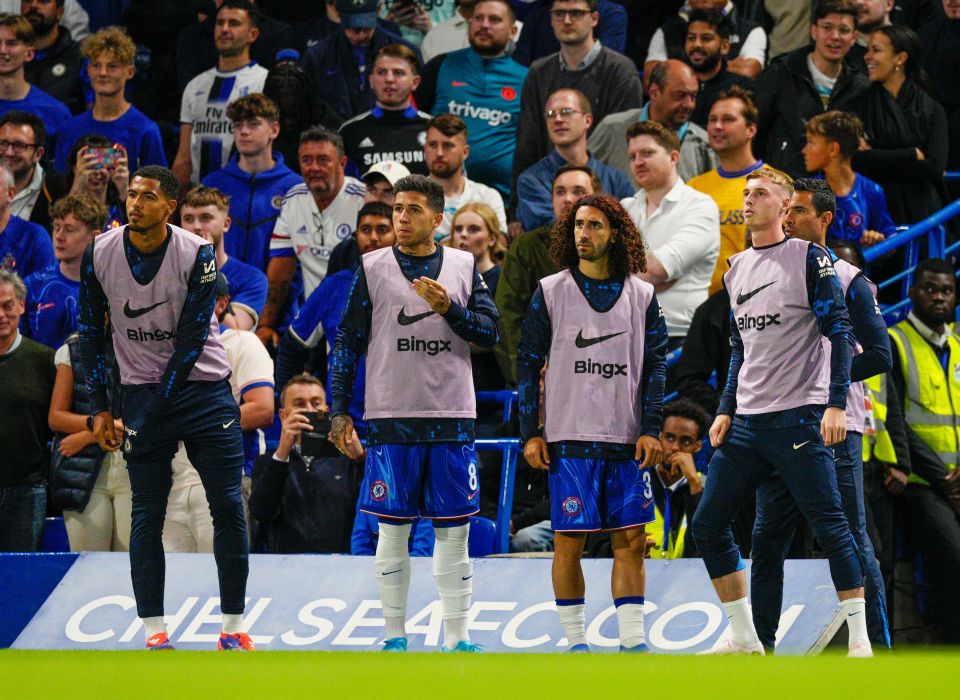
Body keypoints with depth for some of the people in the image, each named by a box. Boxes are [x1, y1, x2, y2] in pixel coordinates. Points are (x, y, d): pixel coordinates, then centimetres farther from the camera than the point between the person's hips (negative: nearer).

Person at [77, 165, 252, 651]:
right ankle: (153, 631, 0)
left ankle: (233, 626, 2)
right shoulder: (99, 254, -4)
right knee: (147, 514, -3)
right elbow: (90, 333, 6)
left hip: (202, 387, -2)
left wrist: (153, 410, -15)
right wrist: (99, 408, 2)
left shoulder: (198, 255, -12)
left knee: (228, 506, -5)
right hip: (142, 388, 2)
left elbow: (191, 341, -13)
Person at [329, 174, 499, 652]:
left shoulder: (464, 267, 7)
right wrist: (339, 411, 0)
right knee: (393, 531, 1)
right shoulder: (372, 268, 4)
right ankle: (394, 636, 9)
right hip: (390, 417, -1)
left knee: (454, 531, 2)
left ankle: (457, 637, 8)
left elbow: (489, 334, 3)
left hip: (452, 417, 1)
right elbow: (347, 343, 5)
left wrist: (449, 309, -14)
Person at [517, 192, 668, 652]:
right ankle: (575, 641, 6)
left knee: (631, 541, 0)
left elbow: (655, 366, 10)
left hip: (628, 441, 2)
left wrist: (651, 429, -1)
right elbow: (528, 366, 4)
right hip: (569, 440, -2)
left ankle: (632, 641, 4)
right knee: (569, 541, -2)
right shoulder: (550, 293, 3)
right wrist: (530, 434, -2)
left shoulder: (642, 295, 8)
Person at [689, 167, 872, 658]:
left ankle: (859, 640, -4)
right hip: (746, 423, 7)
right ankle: (743, 639, 12)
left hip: (800, 418, -7)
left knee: (830, 527, -9)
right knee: (707, 525, 4)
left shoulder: (809, 258, -3)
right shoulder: (737, 269, 17)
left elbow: (839, 333, -7)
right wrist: (726, 410, 15)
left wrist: (836, 404, -15)